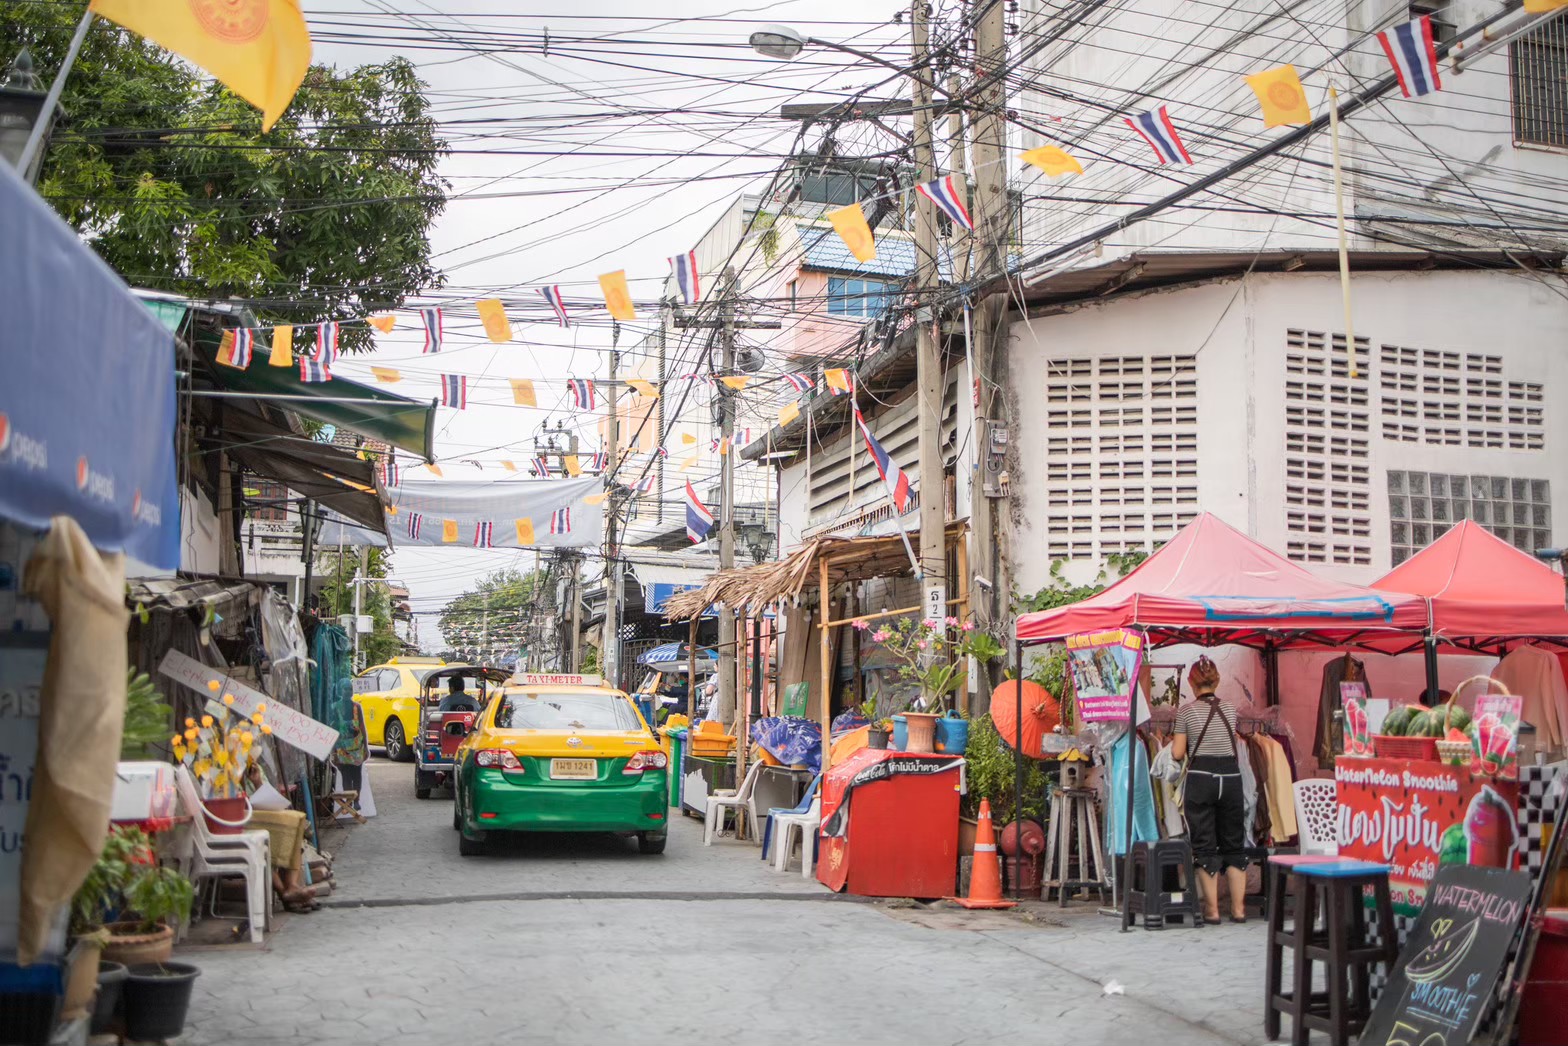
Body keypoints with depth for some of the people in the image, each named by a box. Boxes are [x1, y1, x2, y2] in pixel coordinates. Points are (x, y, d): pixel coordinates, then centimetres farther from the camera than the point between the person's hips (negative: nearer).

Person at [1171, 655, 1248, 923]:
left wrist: (1175, 744, 18)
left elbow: (1177, 754, -3)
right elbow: (1233, 744, 15)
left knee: (1205, 844, 3)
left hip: (1200, 778, -3)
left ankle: (1212, 909, 3)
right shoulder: (1230, 710, 9)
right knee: (1234, 843, 11)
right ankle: (1238, 908, 10)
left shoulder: (1186, 711, -3)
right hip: (1231, 776, 3)